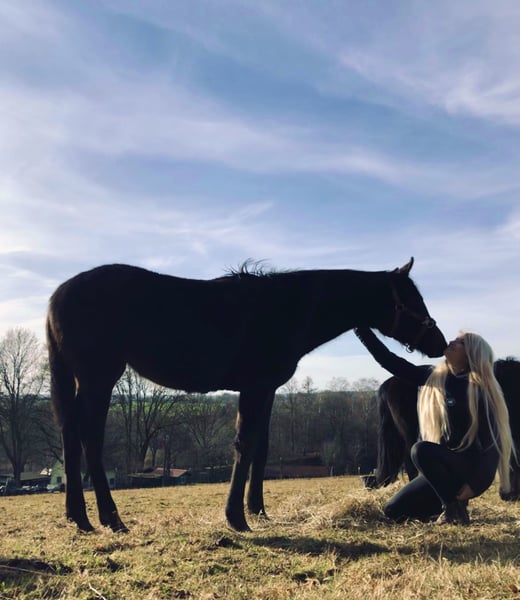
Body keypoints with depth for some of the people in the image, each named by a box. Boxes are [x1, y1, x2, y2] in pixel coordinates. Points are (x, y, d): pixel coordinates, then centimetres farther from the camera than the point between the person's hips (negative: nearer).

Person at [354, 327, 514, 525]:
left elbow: (492, 442, -16)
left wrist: (475, 484, -22)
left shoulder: (480, 390, -14)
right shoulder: (433, 377, 3)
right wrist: (362, 329, -6)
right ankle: (451, 501, 17)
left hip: (470, 470, -6)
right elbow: (391, 362, 0)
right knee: (394, 511, 2)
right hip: (440, 469, 6)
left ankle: (454, 507, -14)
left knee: (421, 450, -33)